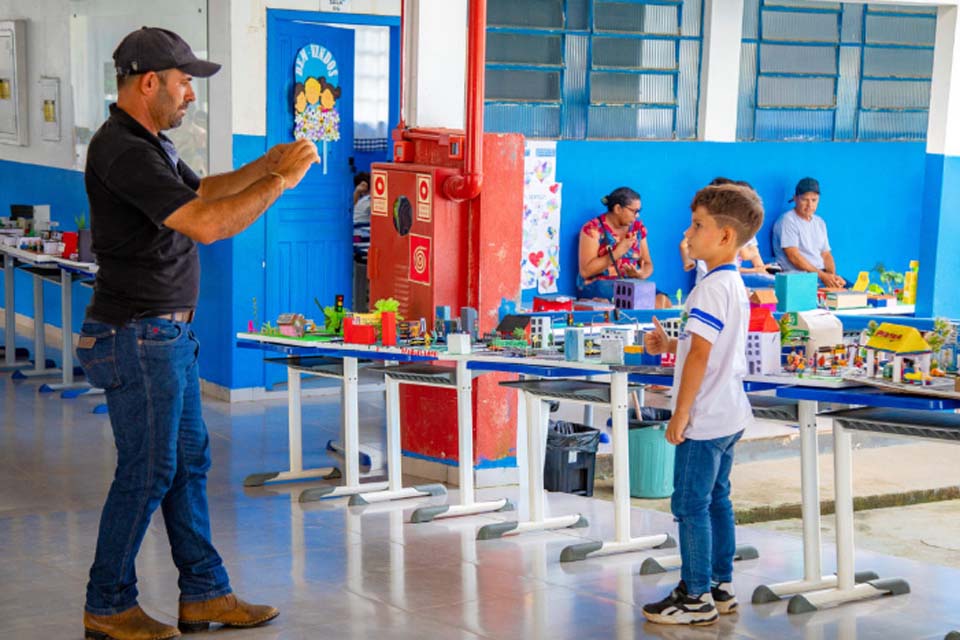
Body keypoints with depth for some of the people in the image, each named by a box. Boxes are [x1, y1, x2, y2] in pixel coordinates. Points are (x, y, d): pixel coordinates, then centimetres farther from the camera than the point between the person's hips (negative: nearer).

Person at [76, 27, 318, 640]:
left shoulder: (150, 145, 13)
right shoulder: (123, 152, -21)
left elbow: (201, 191, 26)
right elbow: (206, 224, -28)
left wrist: (265, 166, 12)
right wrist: (280, 181, -19)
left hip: (169, 335, 10)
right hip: (137, 338, -10)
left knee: (189, 460, 13)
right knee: (147, 472, -1)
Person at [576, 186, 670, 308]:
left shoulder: (638, 228, 10)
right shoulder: (593, 229, -7)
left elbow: (647, 264, 14)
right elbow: (585, 271, -12)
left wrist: (642, 274, -11)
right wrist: (617, 253, -16)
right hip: (598, 286, -6)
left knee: (663, 302, -23)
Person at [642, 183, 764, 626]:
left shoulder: (712, 288, -19)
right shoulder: (735, 284, 12)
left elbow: (700, 355, -23)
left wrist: (680, 416, -19)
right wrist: (670, 346, 10)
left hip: (704, 420, -10)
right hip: (729, 415, 10)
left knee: (690, 505, -2)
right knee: (716, 500, 17)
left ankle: (697, 598, 4)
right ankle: (720, 587, 25)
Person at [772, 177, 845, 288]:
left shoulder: (820, 222, 20)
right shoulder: (787, 221, -4)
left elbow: (826, 255, 18)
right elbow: (794, 257, -12)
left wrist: (832, 275, -4)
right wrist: (821, 275, -17)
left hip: (822, 275, 7)